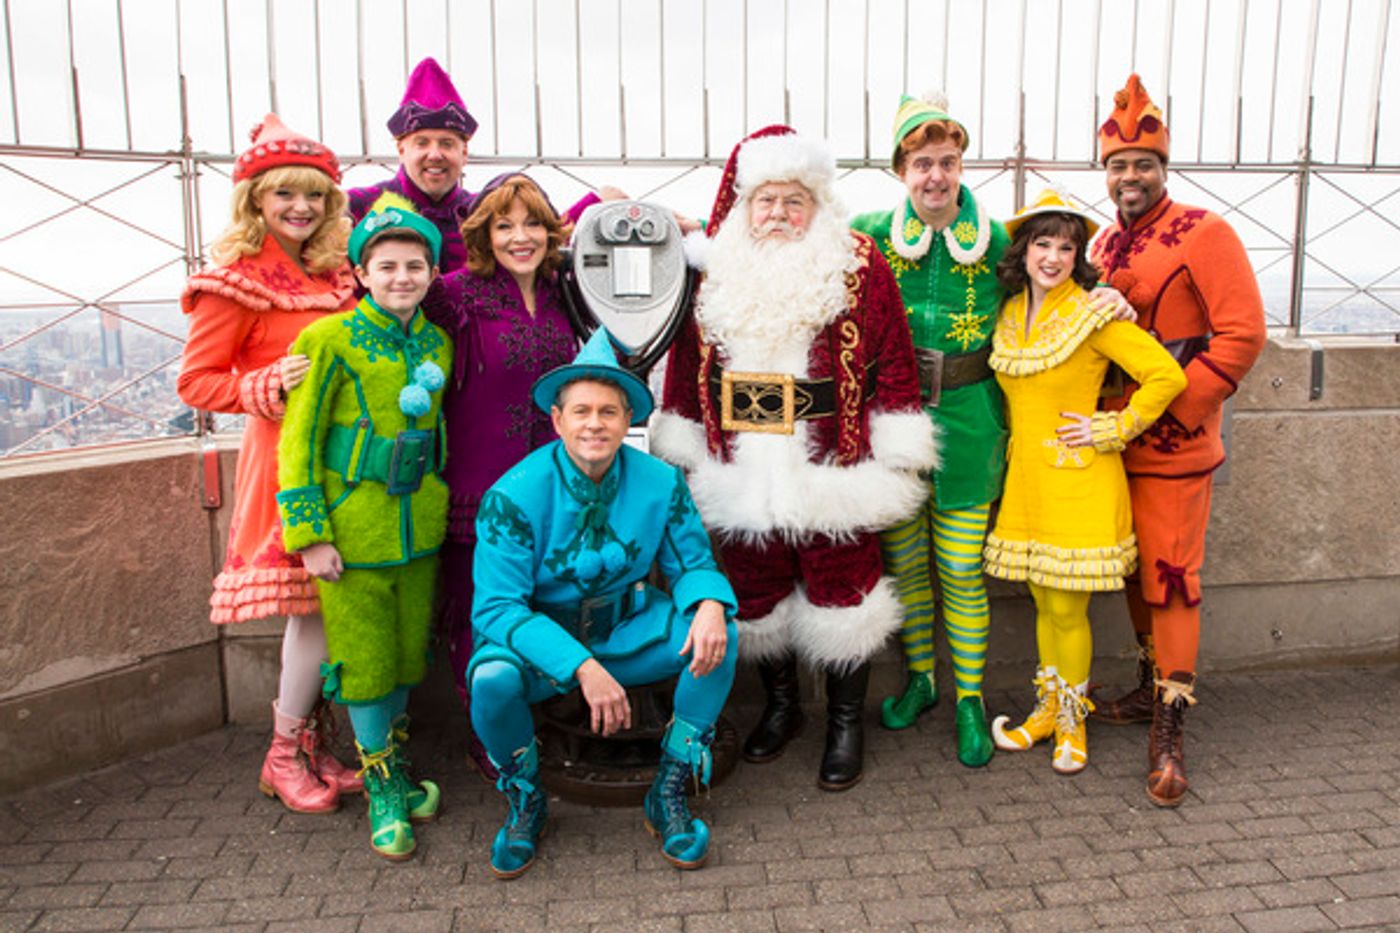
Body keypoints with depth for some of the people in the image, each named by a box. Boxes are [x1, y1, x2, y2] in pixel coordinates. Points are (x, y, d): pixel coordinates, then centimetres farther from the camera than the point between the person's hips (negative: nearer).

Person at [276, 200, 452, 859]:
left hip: (420, 529, 5)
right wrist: (310, 533, -10)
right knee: (364, 662, 5)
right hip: (353, 531, -4)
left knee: (408, 656, 15)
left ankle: (394, 766, 35)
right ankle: (383, 788, 23)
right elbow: (298, 441, -7)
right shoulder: (330, 340, -8)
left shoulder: (438, 343, 7)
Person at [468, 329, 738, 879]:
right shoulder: (514, 495, -20)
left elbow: (693, 563, -1)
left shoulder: (661, 483, -11)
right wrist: (580, 666, -34)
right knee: (492, 679, -33)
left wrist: (709, 603, -28)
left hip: (628, 629, 3)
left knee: (719, 637, -21)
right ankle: (525, 801, 2)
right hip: (538, 638, -2)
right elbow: (497, 607, -21)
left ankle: (668, 796, -1)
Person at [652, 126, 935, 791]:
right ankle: (780, 704, 38)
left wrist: (899, 456, -7)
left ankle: (846, 723, 26)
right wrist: (679, 451, 7)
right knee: (755, 591, 14)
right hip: (743, 474, 3)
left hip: (831, 473, -3)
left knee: (840, 590, 6)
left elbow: (892, 361, -4)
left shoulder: (859, 267, -2)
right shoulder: (714, 271, 7)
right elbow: (687, 363, 8)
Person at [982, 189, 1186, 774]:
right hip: (1026, 478, 5)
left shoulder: (1094, 316, -11)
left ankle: (1071, 721, 21)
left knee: (1067, 609, 1)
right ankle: (1048, 708, 29)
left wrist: (1112, 430, -12)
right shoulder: (1008, 316, 7)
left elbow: (1168, 376, -13)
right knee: (1044, 604, 13)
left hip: (1079, 484, -5)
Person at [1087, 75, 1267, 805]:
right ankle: (1151, 685, 33)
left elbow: (1242, 334, -15)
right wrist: (1103, 410, 3)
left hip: (1174, 447, -7)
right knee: (1133, 568, 15)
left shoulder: (1202, 234, -9)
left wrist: (1165, 409, -17)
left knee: (1170, 576, -2)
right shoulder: (1106, 244, 12)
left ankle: (1169, 728, 8)